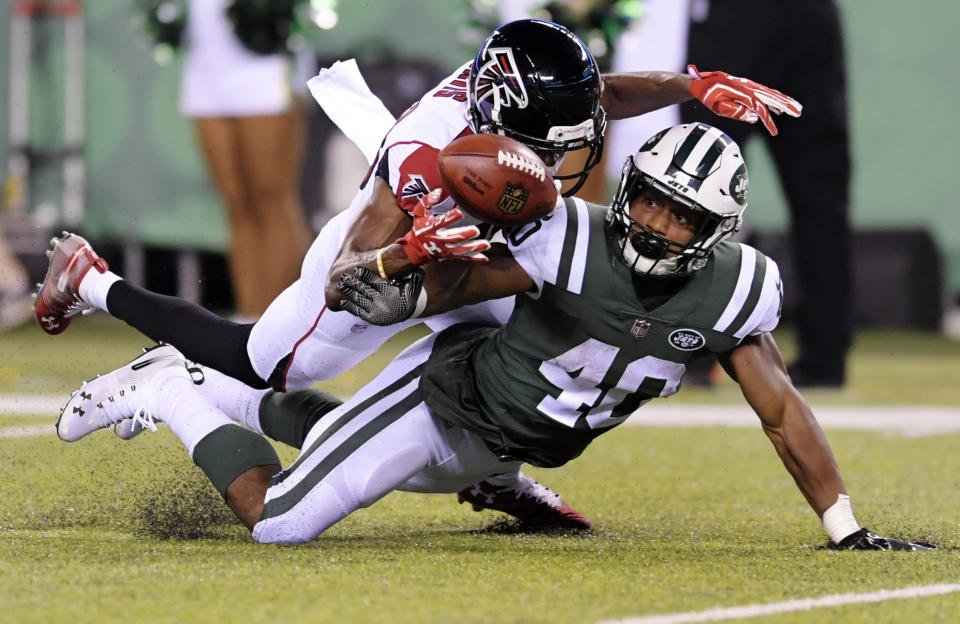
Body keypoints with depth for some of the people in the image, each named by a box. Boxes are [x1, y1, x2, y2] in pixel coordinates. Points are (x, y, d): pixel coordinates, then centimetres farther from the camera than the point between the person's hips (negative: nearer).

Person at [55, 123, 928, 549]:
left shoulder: (734, 290, -15)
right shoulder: (577, 239, -27)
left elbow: (781, 409, -8)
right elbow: (466, 278, -14)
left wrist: (846, 529, -7)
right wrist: (407, 298, -36)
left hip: (490, 450, 6)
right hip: (448, 396, -5)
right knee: (279, 521, -11)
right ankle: (167, 393, 14)